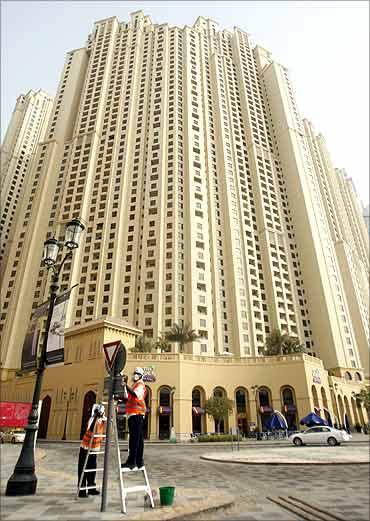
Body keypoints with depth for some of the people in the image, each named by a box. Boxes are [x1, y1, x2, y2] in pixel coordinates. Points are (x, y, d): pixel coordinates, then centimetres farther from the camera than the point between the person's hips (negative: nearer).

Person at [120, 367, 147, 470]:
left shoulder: (140, 384, -4)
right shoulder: (134, 386, 24)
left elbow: (135, 394, -24)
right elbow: (127, 398, 21)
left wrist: (125, 385, -25)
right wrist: (124, 387, 14)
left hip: (137, 414, -9)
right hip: (133, 414, 9)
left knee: (134, 438, -10)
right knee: (138, 438, 11)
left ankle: (131, 461, -11)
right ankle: (139, 462, 16)